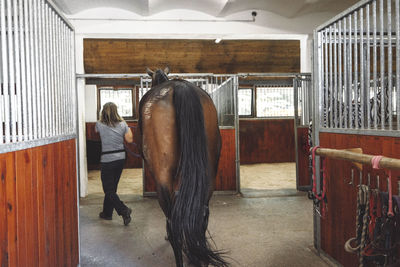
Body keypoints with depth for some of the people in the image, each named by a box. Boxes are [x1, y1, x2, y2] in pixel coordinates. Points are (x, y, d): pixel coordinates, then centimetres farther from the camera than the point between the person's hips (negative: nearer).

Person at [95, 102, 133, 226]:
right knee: (112, 187, 17)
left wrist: (102, 118, 27)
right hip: (120, 158, 4)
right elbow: (129, 139, 3)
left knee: (109, 190, 3)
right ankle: (107, 213, 28)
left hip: (107, 160, -4)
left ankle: (124, 210, -13)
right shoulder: (122, 124, -4)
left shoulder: (100, 124, -8)